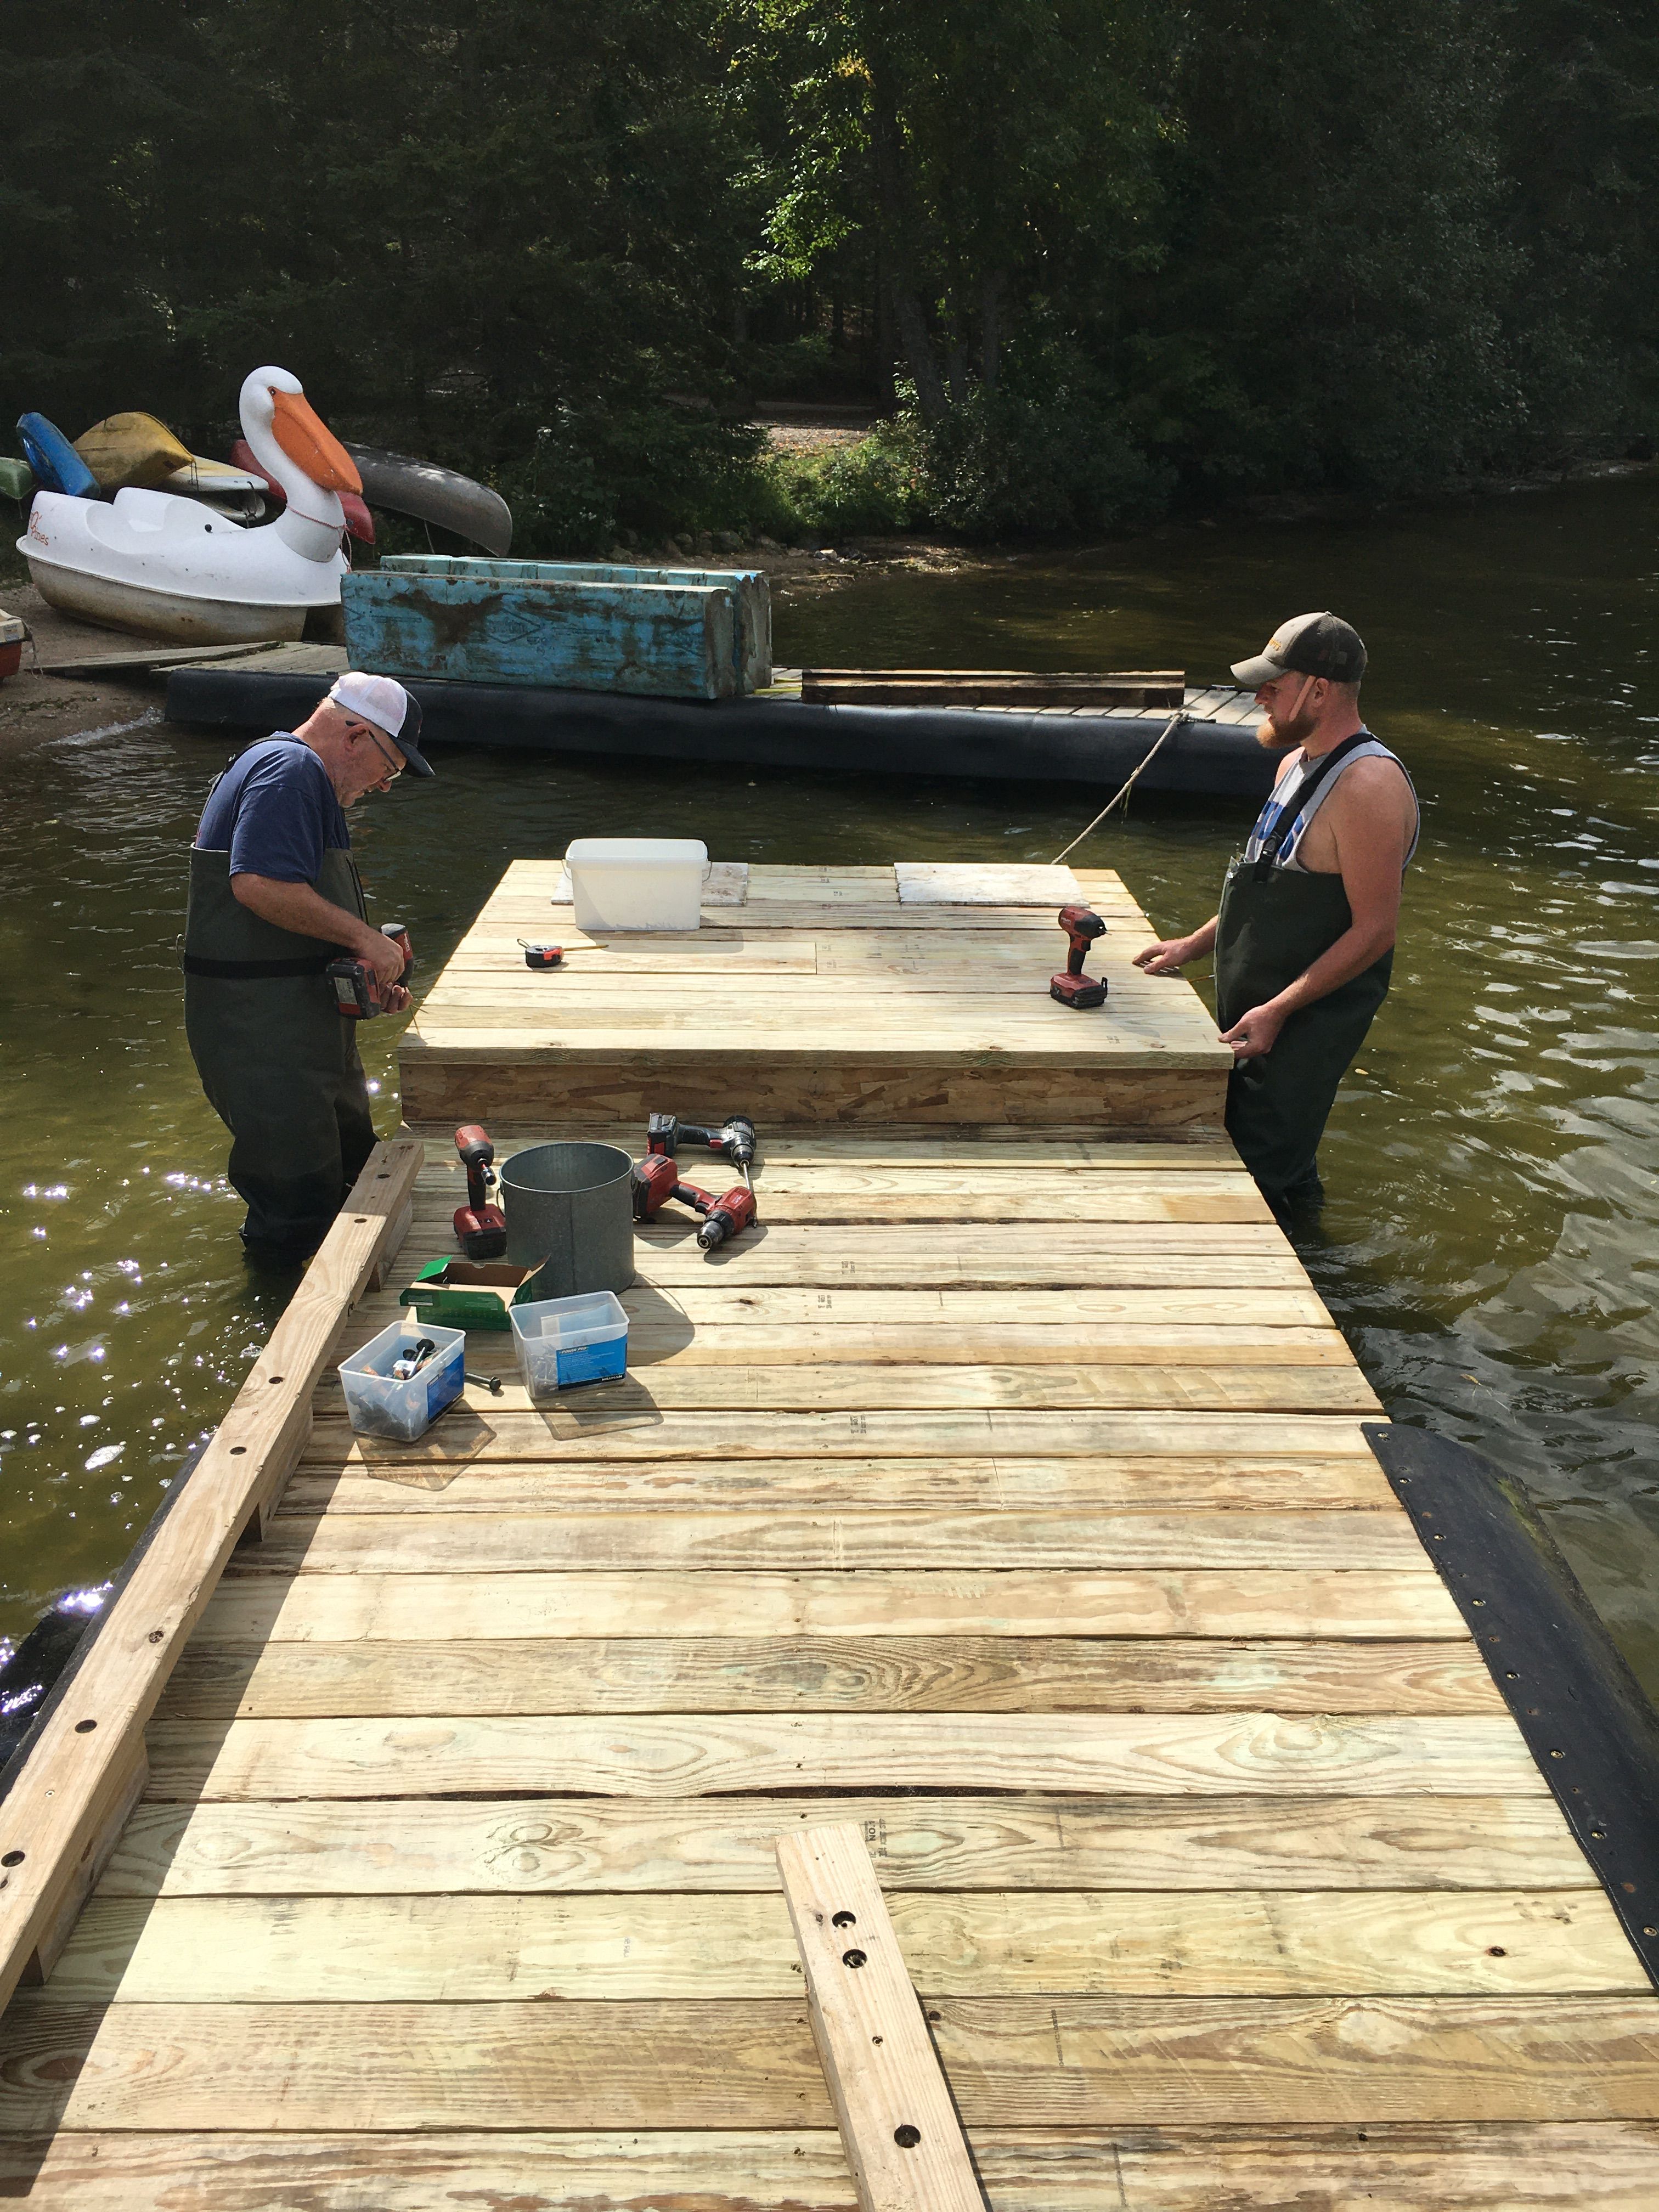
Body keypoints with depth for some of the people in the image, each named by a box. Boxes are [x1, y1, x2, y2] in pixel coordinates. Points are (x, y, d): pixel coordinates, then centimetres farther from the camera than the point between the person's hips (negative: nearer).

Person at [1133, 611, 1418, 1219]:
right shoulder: (1298, 761, 9)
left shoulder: (1368, 786, -23)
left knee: (1257, 1180, -4)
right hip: (1259, 1004, 10)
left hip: (1311, 1019, -10)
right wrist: (1194, 945, 16)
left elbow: (1375, 929, -24)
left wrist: (1277, 1010, -23)